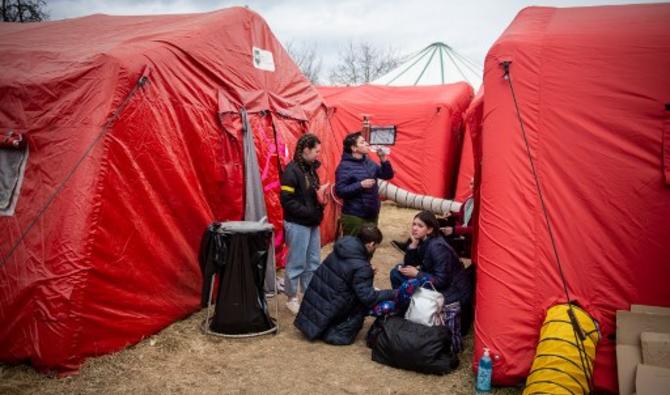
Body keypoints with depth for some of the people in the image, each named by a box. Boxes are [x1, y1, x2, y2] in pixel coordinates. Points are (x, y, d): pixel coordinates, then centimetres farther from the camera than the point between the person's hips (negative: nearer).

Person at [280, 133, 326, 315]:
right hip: (297, 224, -8)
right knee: (296, 263, 2)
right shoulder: (292, 170, -16)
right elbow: (287, 200, -20)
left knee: (313, 262, 15)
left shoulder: (310, 168, 9)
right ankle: (292, 299, 16)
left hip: (312, 223, 8)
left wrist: (321, 196, -1)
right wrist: (308, 213, -19)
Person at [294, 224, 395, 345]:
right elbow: (367, 297, -21)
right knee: (364, 303, 3)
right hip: (328, 310, -8)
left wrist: (367, 274, 18)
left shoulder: (342, 248, 0)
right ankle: (335, 333, -2)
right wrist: (392, 294, -12)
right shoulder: (361, 267, -23)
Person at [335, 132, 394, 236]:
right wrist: (360, 185, -24)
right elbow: (340, 191, -19)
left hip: (372, 214, 7)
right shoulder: (345, 166, -13)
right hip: (354, 216, -7)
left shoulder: (369, 162, 7)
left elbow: (388, 175, 11)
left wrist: (384, 160, -5)